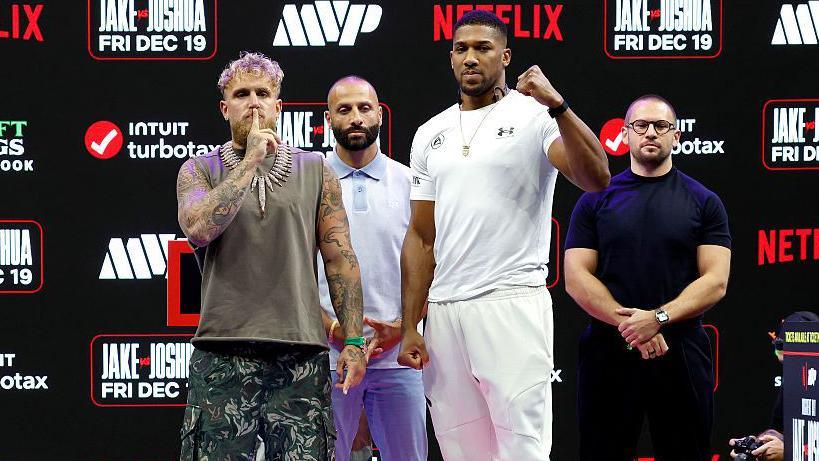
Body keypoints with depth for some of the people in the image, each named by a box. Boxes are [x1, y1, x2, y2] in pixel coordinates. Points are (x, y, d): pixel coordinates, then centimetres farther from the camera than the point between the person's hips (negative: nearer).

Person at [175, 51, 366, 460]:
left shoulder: (314, 170, 12)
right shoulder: (199, 171, 10)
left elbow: (340, 260, 9)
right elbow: (199, 228, -12)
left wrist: (353, 341, 2)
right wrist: (250, 161, -9)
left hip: (301, 354, 1)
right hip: (222, 354, -1)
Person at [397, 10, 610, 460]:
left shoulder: (534, 116, 0)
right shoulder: (430, 135, 16)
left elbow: (595, 178, -17)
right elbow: (421, 238, 16)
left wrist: (557, 105, -28)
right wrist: (410, 327, 9)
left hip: (513, 305, -5)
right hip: (443, 310, 5)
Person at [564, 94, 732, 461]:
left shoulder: (703, 203, 7)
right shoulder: (595, 200, 8)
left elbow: (715, 281, -2)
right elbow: (576, 278, 0)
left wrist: (658, 318, -16)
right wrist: (629, 324, -13)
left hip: (681, 355, 0)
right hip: (608, 352, 0)